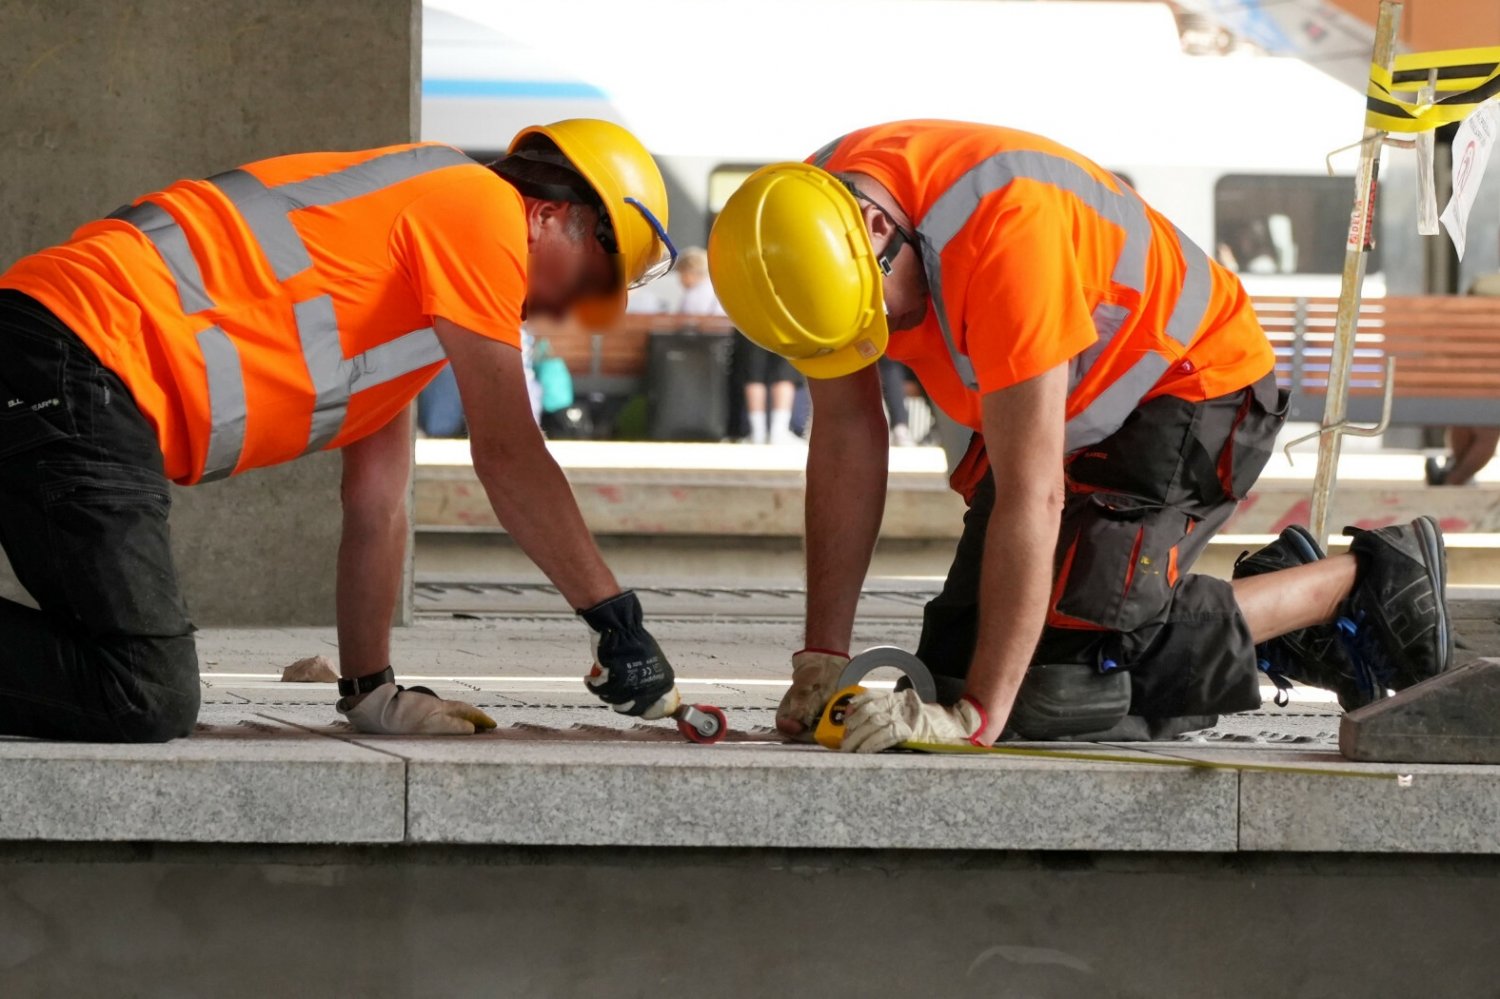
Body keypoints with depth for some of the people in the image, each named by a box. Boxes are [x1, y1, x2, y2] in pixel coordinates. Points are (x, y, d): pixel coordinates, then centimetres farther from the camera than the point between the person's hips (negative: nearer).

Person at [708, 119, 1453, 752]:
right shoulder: (811, 219, -16)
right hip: (1069, 410, 8)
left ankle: (1357, 588, -5)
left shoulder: (1002, 225, -38)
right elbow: (846, 437, -7)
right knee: (954, 660, 2)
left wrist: (977, 715, -36)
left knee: (1056, 678, -20)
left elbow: (1031, 495, -36)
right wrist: (822, 659, -10)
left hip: (1189, 385, -8)